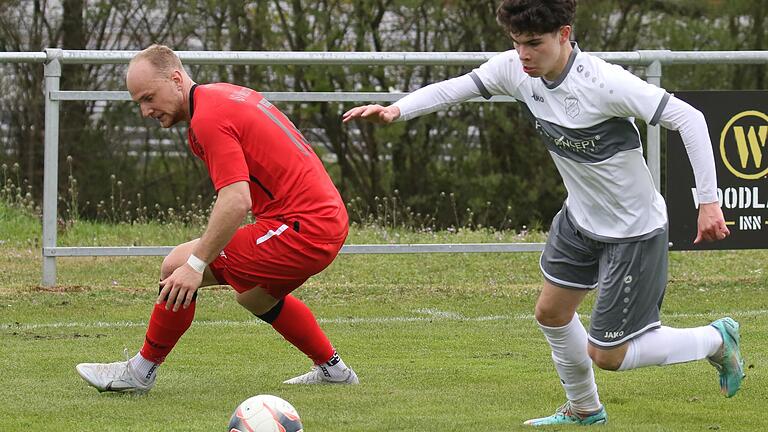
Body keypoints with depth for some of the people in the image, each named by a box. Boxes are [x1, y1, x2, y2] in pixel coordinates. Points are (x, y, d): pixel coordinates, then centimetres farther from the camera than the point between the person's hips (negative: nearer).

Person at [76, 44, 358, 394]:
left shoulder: (209, 118, -16)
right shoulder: (226, 94, 14)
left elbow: (236, 201, -26)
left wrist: (196, 263, -27)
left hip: (300, 229, -10)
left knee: (177, 266, -10)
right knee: (255, 296, 34)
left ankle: (142, 371, 2)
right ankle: (331, 368, 43)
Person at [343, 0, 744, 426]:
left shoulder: (604, 83, -33)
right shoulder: (515, 70, -13)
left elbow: (688, 118, -29)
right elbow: (456, 87, -2)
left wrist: (708, 201, -28)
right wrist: (396, 110, -18)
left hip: (634, 231, -7)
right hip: (580, 218, 8)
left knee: (606, 355, -1)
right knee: (551, 313, 20)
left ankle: (715, 339, 21)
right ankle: (584, 409, 45)